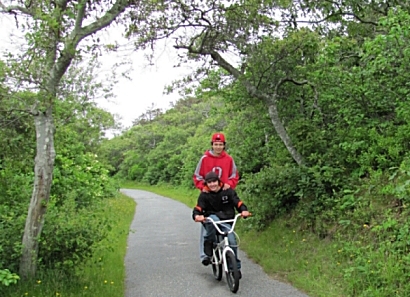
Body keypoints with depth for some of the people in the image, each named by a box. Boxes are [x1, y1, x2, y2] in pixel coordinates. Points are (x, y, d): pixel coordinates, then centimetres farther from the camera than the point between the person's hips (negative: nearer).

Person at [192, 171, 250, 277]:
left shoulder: (227, 191, -2)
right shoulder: (204, 194, -4)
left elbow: (237, 202, -6)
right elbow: (198, 208, -12)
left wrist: (244, 210, -27)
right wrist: (197, 216, -35)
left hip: (226, 221, 1)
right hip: (210, 220, -1)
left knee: (232, 242, -18)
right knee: (213, 219, -37)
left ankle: (235, 267, 5)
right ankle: (208, 252, -27)